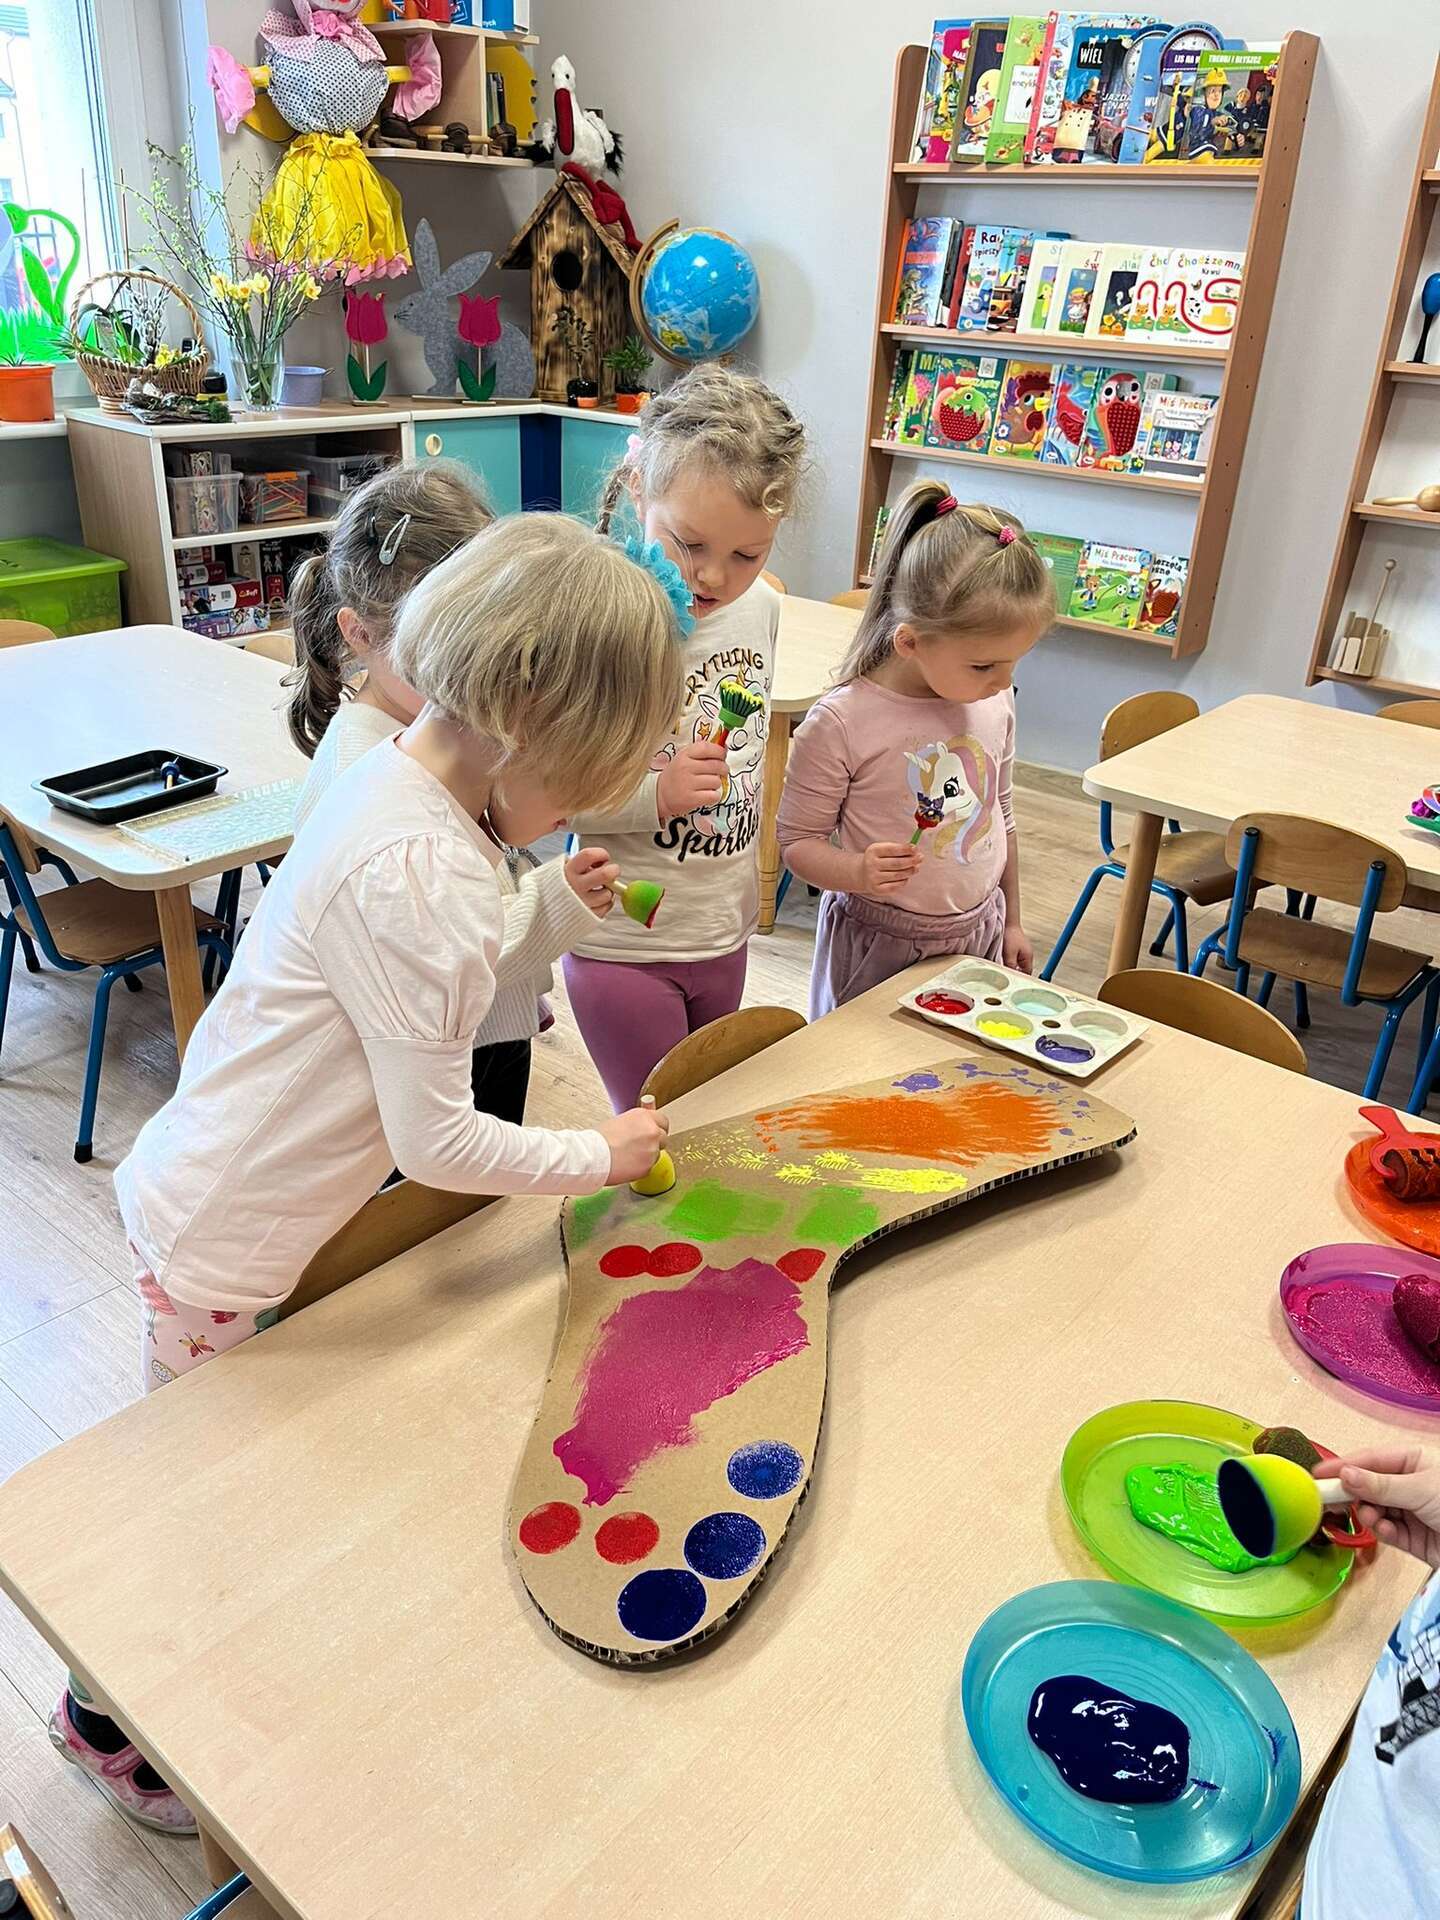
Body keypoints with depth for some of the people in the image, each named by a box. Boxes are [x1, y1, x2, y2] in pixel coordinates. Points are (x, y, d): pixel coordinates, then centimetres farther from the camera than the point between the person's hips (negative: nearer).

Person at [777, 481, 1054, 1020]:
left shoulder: (995, 704, -1)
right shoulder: (840, 723, -20)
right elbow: (797, 839, -12)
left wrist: (1011, 921, 18)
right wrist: (859, 873, -31)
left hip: (979, 934, 5)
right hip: (878, 947, -5)